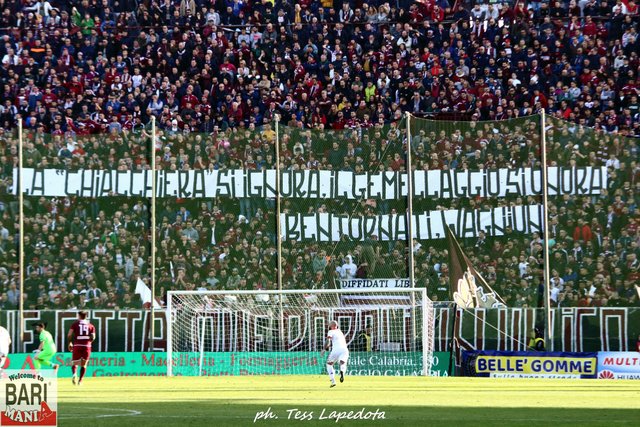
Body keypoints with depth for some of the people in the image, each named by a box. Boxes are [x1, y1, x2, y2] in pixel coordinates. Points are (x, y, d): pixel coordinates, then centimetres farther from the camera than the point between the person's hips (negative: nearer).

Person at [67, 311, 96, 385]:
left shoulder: (75, 324, 4)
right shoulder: (91, 326, 9)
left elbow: (69, 335, -5)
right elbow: (93, 337, 0)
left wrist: (70, 343, 11)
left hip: (77, 346, -1)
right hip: (87, 346, 1)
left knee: (74, 363, 7)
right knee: (83, 364, 12)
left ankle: (74, 374, -23)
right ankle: (80, 380, 4)